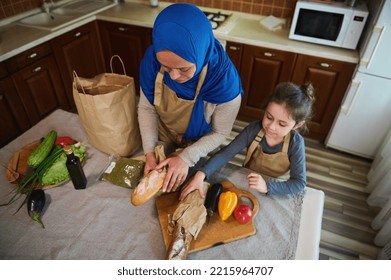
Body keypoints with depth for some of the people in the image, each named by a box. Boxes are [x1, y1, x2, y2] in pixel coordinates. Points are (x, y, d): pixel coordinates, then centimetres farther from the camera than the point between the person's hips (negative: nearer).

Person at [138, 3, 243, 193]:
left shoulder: (225, 81, -36)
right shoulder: (152, 59, -29)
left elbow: (220, 133, -21)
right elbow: (147, 108, -15)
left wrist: (186, 158, -30)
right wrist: (149, 151, -22)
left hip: (199, 147, -2)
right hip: (163, 141, 2)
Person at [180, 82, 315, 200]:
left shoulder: (296, 143, -22)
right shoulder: (254, 129, -20)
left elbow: (299, 183, -21)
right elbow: (225, 153, -22)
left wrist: (267, 187, -34)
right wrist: (201, 174, -36)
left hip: (276, 190, -1)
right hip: (247, 183, 1)